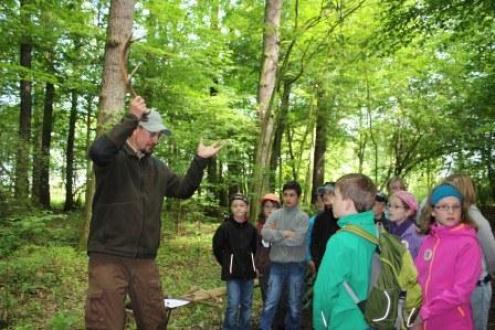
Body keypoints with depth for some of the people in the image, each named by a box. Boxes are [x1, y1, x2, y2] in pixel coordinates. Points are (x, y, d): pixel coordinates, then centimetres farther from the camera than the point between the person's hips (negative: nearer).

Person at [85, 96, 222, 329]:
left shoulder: (157, 168, 13)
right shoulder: (113, 157, -7)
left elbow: (184, 190, 18)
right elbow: (98, 152, -31)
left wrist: (200, 161, 9)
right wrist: (130, 118, -27)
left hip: (144, 260, 7)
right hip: (109, 257, -6)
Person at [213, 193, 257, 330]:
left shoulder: (251, 228, -1)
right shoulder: (225, 227, -11)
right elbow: (217, 248, -2)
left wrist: (251, 264, 9)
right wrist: (227, 264, 2)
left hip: (248, 271, 4)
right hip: (232, 272, -4)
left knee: (247, 304, 14)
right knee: (233, 305, -6)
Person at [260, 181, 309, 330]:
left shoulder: (303, 217, -7)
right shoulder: (275, 214, 1)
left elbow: (297, 239, -20)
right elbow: (265, 233, -12)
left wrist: (276, 236, -12)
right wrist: (284, 233, -18)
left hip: (296, 265, -1)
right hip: (277, 264, 2)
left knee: (295, 305, 13)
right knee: (270, 302, 7)